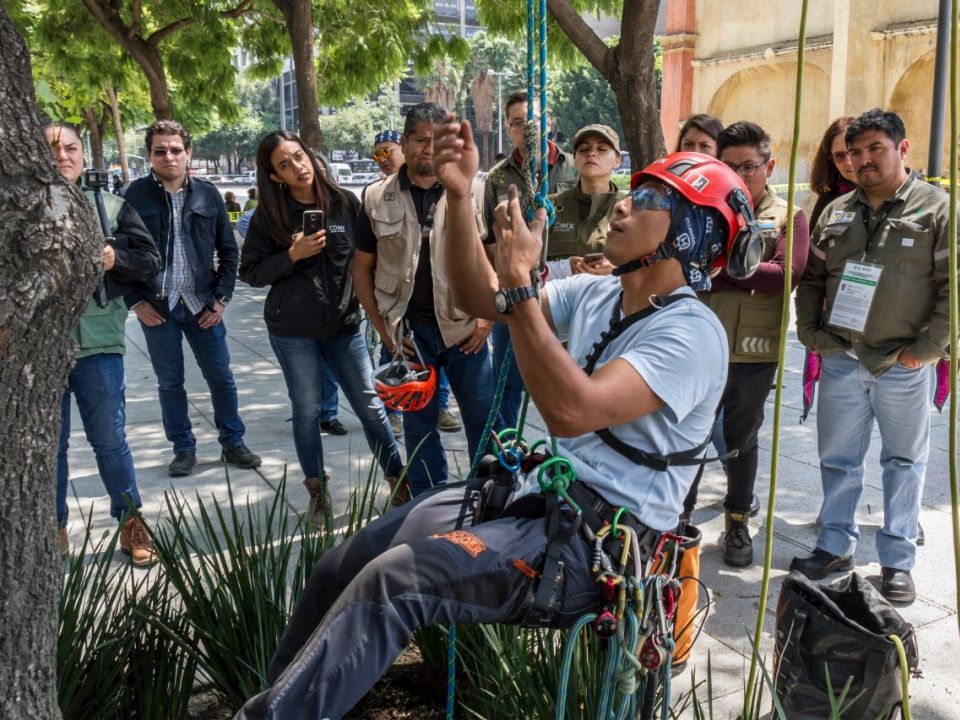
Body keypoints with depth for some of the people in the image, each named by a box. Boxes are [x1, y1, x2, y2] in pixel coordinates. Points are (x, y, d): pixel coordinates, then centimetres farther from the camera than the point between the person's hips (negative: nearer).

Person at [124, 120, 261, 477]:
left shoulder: (207, 194, 2)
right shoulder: (135, 196, -4)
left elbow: (228, 250, 6)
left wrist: (221, 297, 0)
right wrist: (136, 301, -5)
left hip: (202, 304, 1)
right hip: (157, 307, -1)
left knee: (221, 378, 6)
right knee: (169, 382, 9)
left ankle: (233, 443, 21)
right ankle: (183, 449, 22)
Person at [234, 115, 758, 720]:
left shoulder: (691, 332, -15)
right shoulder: (594, 294, 11)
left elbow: (573, 411, -29)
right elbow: (480, 297, 7)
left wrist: (519, 280, -27)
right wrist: (461, 194, -4)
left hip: (602, 539, -8)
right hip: (540, 490, 8)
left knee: (396, 580, -26)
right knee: (346, 566, 0)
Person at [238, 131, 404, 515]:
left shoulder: (346, 203, -1)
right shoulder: (268, 216, -3)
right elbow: (250, 272, -2)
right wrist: (292, 256, -15)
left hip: (343, 324, 1)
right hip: (292, 329, 0)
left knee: (370, 405, 4)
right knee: (307, 410, 7)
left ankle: (399, 480, 17)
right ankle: (317, 489, 22)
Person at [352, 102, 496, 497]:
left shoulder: (474, 191, 1)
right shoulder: (377, 198, 3)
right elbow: (362, 268, 7)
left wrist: (486, 317, -4)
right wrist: (382, 328, 0)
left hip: (465, 329, -1)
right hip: (407, 331, 1)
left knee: (483, 420, 6)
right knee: (418, 425, 11)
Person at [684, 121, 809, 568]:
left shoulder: (787, 217, 2)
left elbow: (787, 274, -15)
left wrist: (720, 267, -17)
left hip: (755, 351, 0)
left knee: (742, 438, 15)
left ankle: (737, 522, 31)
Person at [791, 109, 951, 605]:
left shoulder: (938, 208, -5)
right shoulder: (836, 213, 9)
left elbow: (951, 287, -9)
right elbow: (810, 279, 14)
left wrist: (928, 348, -13)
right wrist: (811, 334, 4)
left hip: (903, 366, -4)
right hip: (841, 360, 4)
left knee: (904, 462, 9)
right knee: (837, 460, 12)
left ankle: (897, 561, 21)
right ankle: (835, 546, 27)